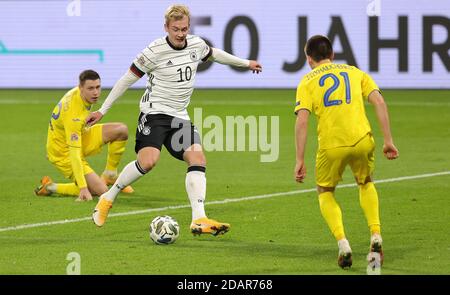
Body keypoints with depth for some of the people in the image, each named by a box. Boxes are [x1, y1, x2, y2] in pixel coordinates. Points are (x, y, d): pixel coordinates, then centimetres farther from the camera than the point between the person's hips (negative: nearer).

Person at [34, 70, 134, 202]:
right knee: (101, 191, -15)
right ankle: (50, 187, 1)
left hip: (80, 138, 9)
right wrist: (83, 188, -38)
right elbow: (74, 154, -36)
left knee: (122, 130, -7)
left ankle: (109, 175, 10)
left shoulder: (78, 92, -10)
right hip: (63, 152, -9)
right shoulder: (73, 115, -35)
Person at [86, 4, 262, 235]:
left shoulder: (196, 45, 3)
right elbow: (127, 79, -5)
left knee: (198, 159, -13)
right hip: (154, 112, -6)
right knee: (148, 161, -26)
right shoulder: (155, 52, -13)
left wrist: (245, 63, 38)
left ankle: (199, 220, -20)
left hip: (180, 116, 6)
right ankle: (107, 199, -6)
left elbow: (213, 54, 28)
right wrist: (102, 110, -3)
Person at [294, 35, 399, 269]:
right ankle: (376, 237, 12)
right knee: (366, 184, 30)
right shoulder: (354, 72, 18)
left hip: (331, 146, -2)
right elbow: (379, 103, 6)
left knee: (325, 193, 22)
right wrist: (388, 141, 7)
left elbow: (302, 120, -2)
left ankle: (343, 245, 2)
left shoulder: (307, 82, 11)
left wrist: (300, 160, -2)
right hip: (362, 140, 2)